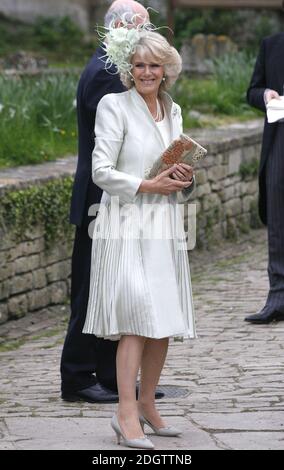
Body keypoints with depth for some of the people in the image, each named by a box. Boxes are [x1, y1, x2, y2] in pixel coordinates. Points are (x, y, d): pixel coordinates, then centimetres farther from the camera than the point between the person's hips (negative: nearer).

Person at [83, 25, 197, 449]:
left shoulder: (173, 111, 15)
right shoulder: (114, 106, -4)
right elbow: (101, 171, -10)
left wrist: (186, 181, -1)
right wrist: (148, 186, -16)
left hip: (164, 227, 6)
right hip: (126, 227, -6)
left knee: (165, 320, 6)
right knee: (137, 318, -14)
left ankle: (147, 404, 19)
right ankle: (126, 414, -14)